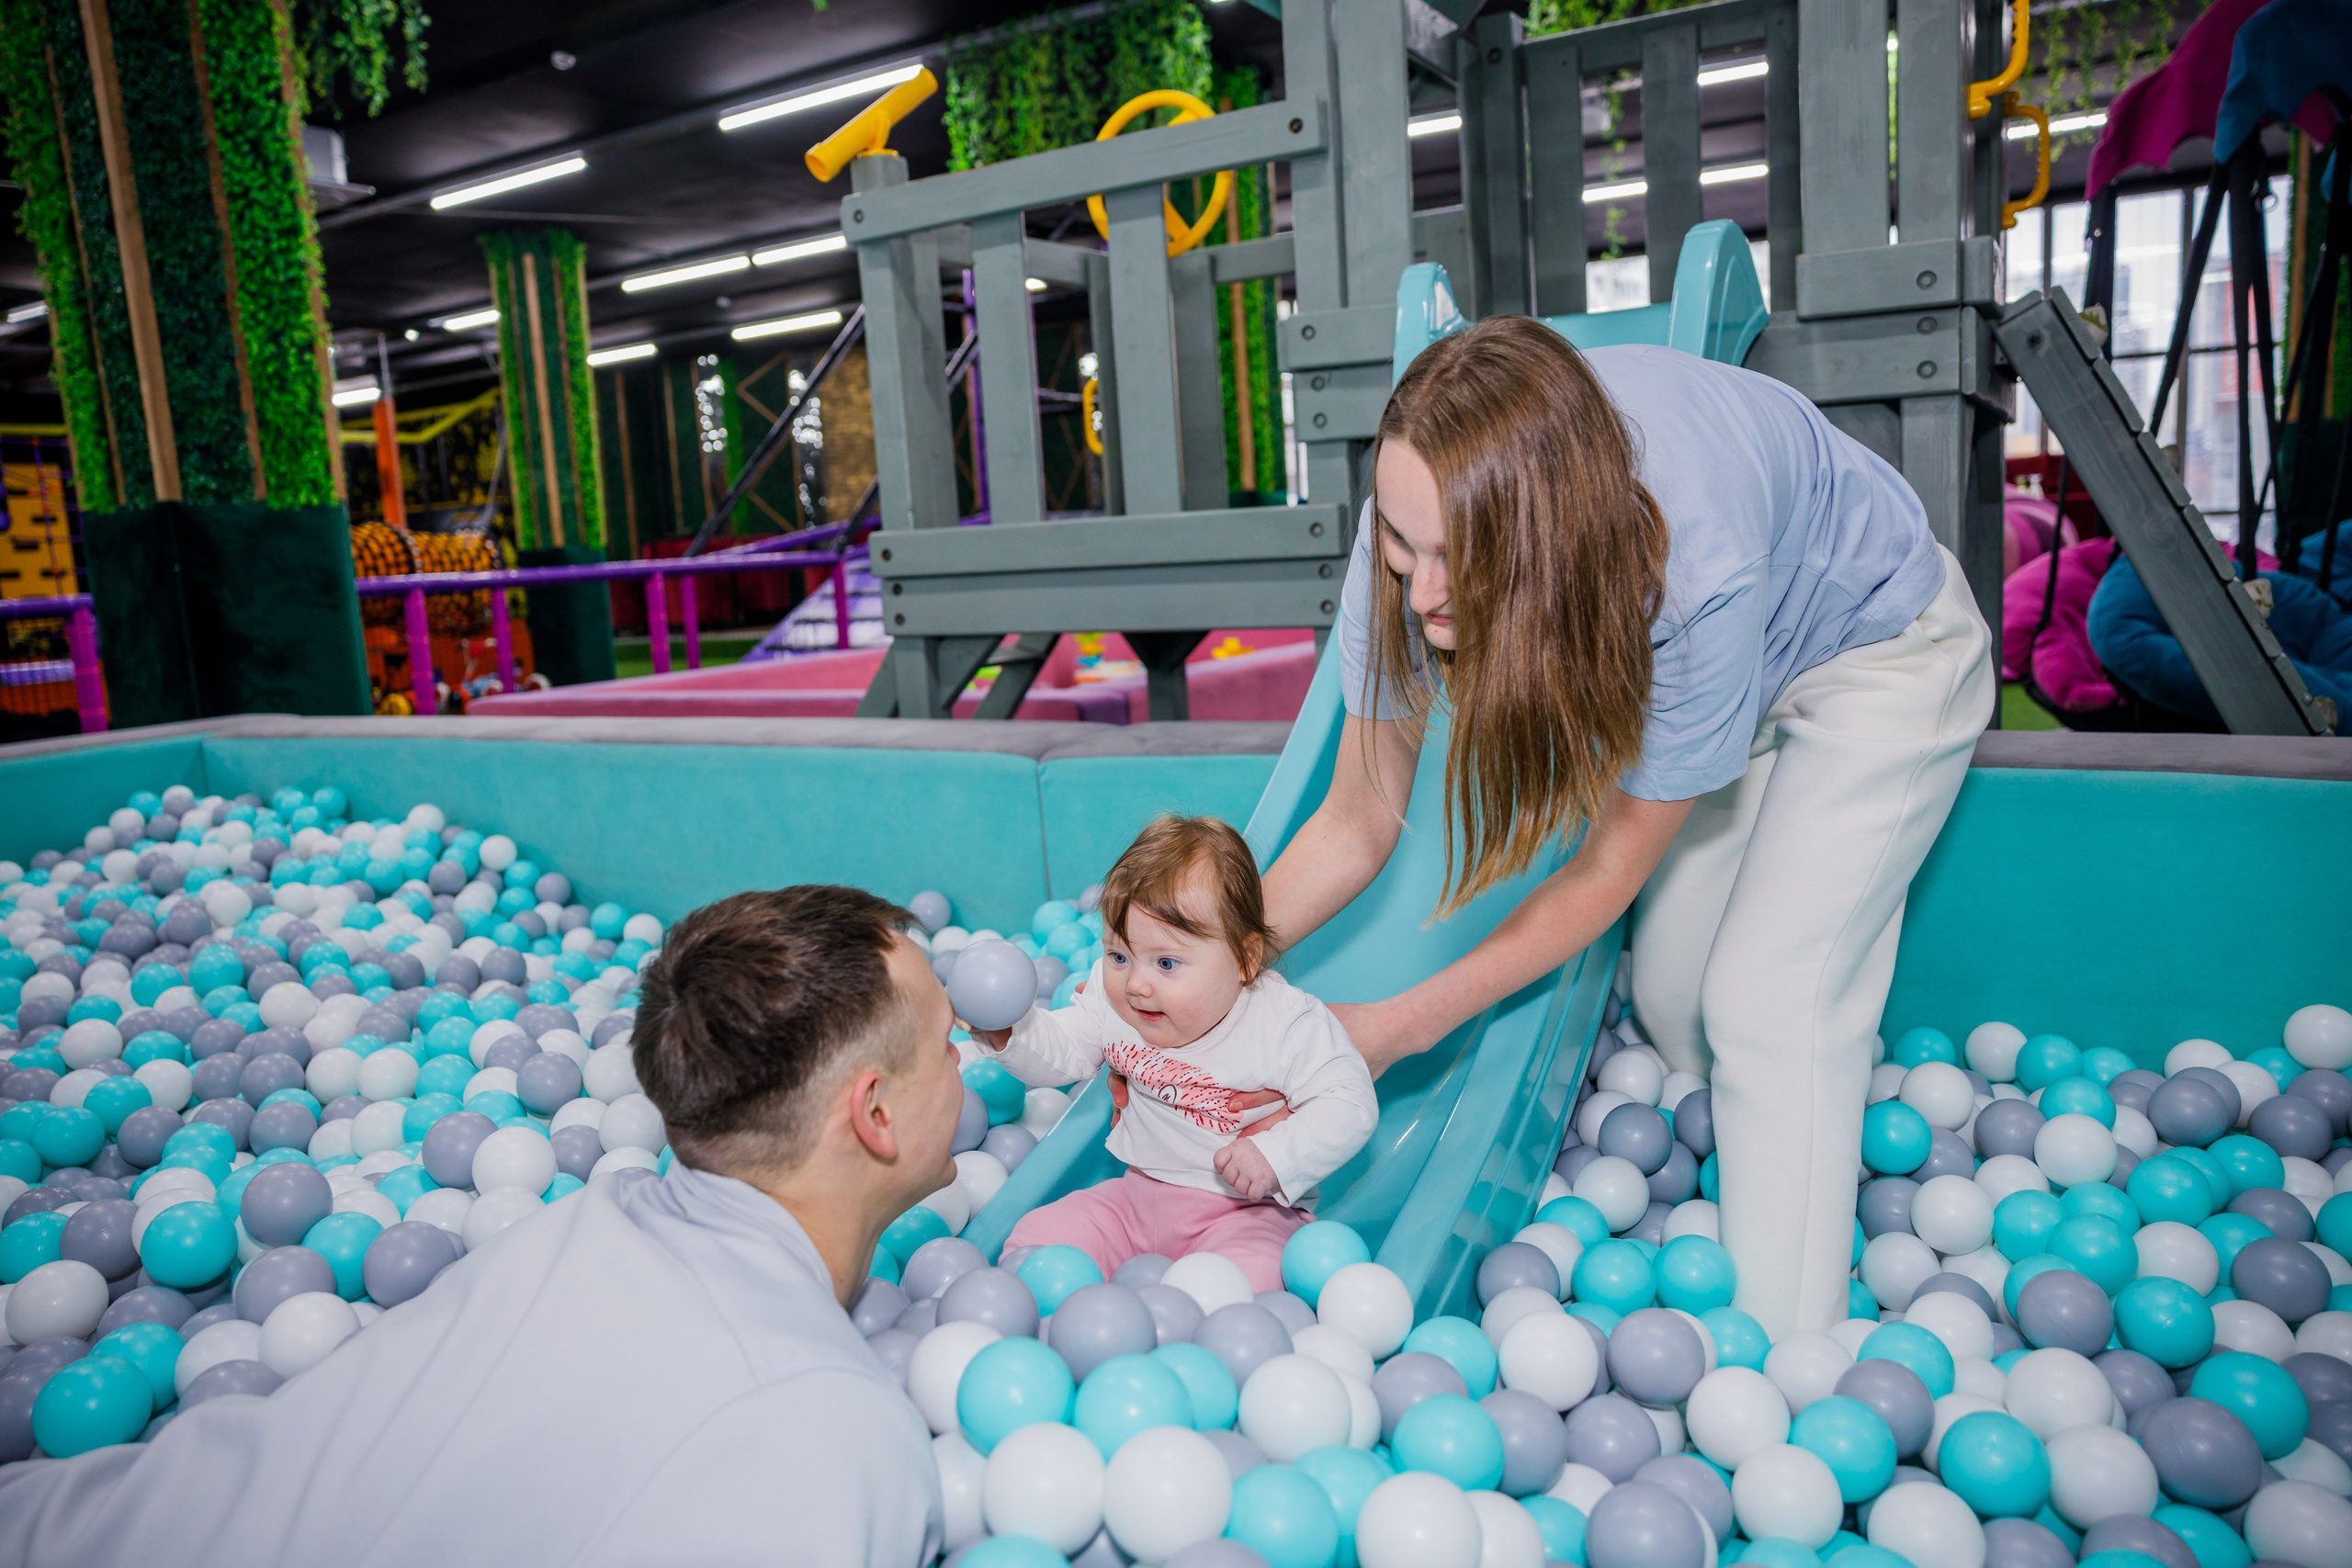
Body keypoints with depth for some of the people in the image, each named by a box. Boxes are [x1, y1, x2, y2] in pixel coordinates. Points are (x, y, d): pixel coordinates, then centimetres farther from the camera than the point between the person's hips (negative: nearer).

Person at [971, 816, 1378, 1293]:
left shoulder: (1285, 1023, -19)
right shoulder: (1113, 997, -4)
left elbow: (1349, 1105, -18)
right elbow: (1060, 1053, 5)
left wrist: (1276, 1156, -31)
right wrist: (1006, 1029, -15)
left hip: (1246, 1208, -5)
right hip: (1140, 1195, 5)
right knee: (1037, 1238, -9)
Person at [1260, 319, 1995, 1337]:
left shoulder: (1694, 571, -44)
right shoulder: (1425, 514, -30)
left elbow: (1610, 869, -28)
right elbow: (1360, 819, -19)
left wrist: (1406, 1024, -25)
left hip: (1879, 651, -5)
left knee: (1767, 1006, -12)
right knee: (1669, 997, 4)